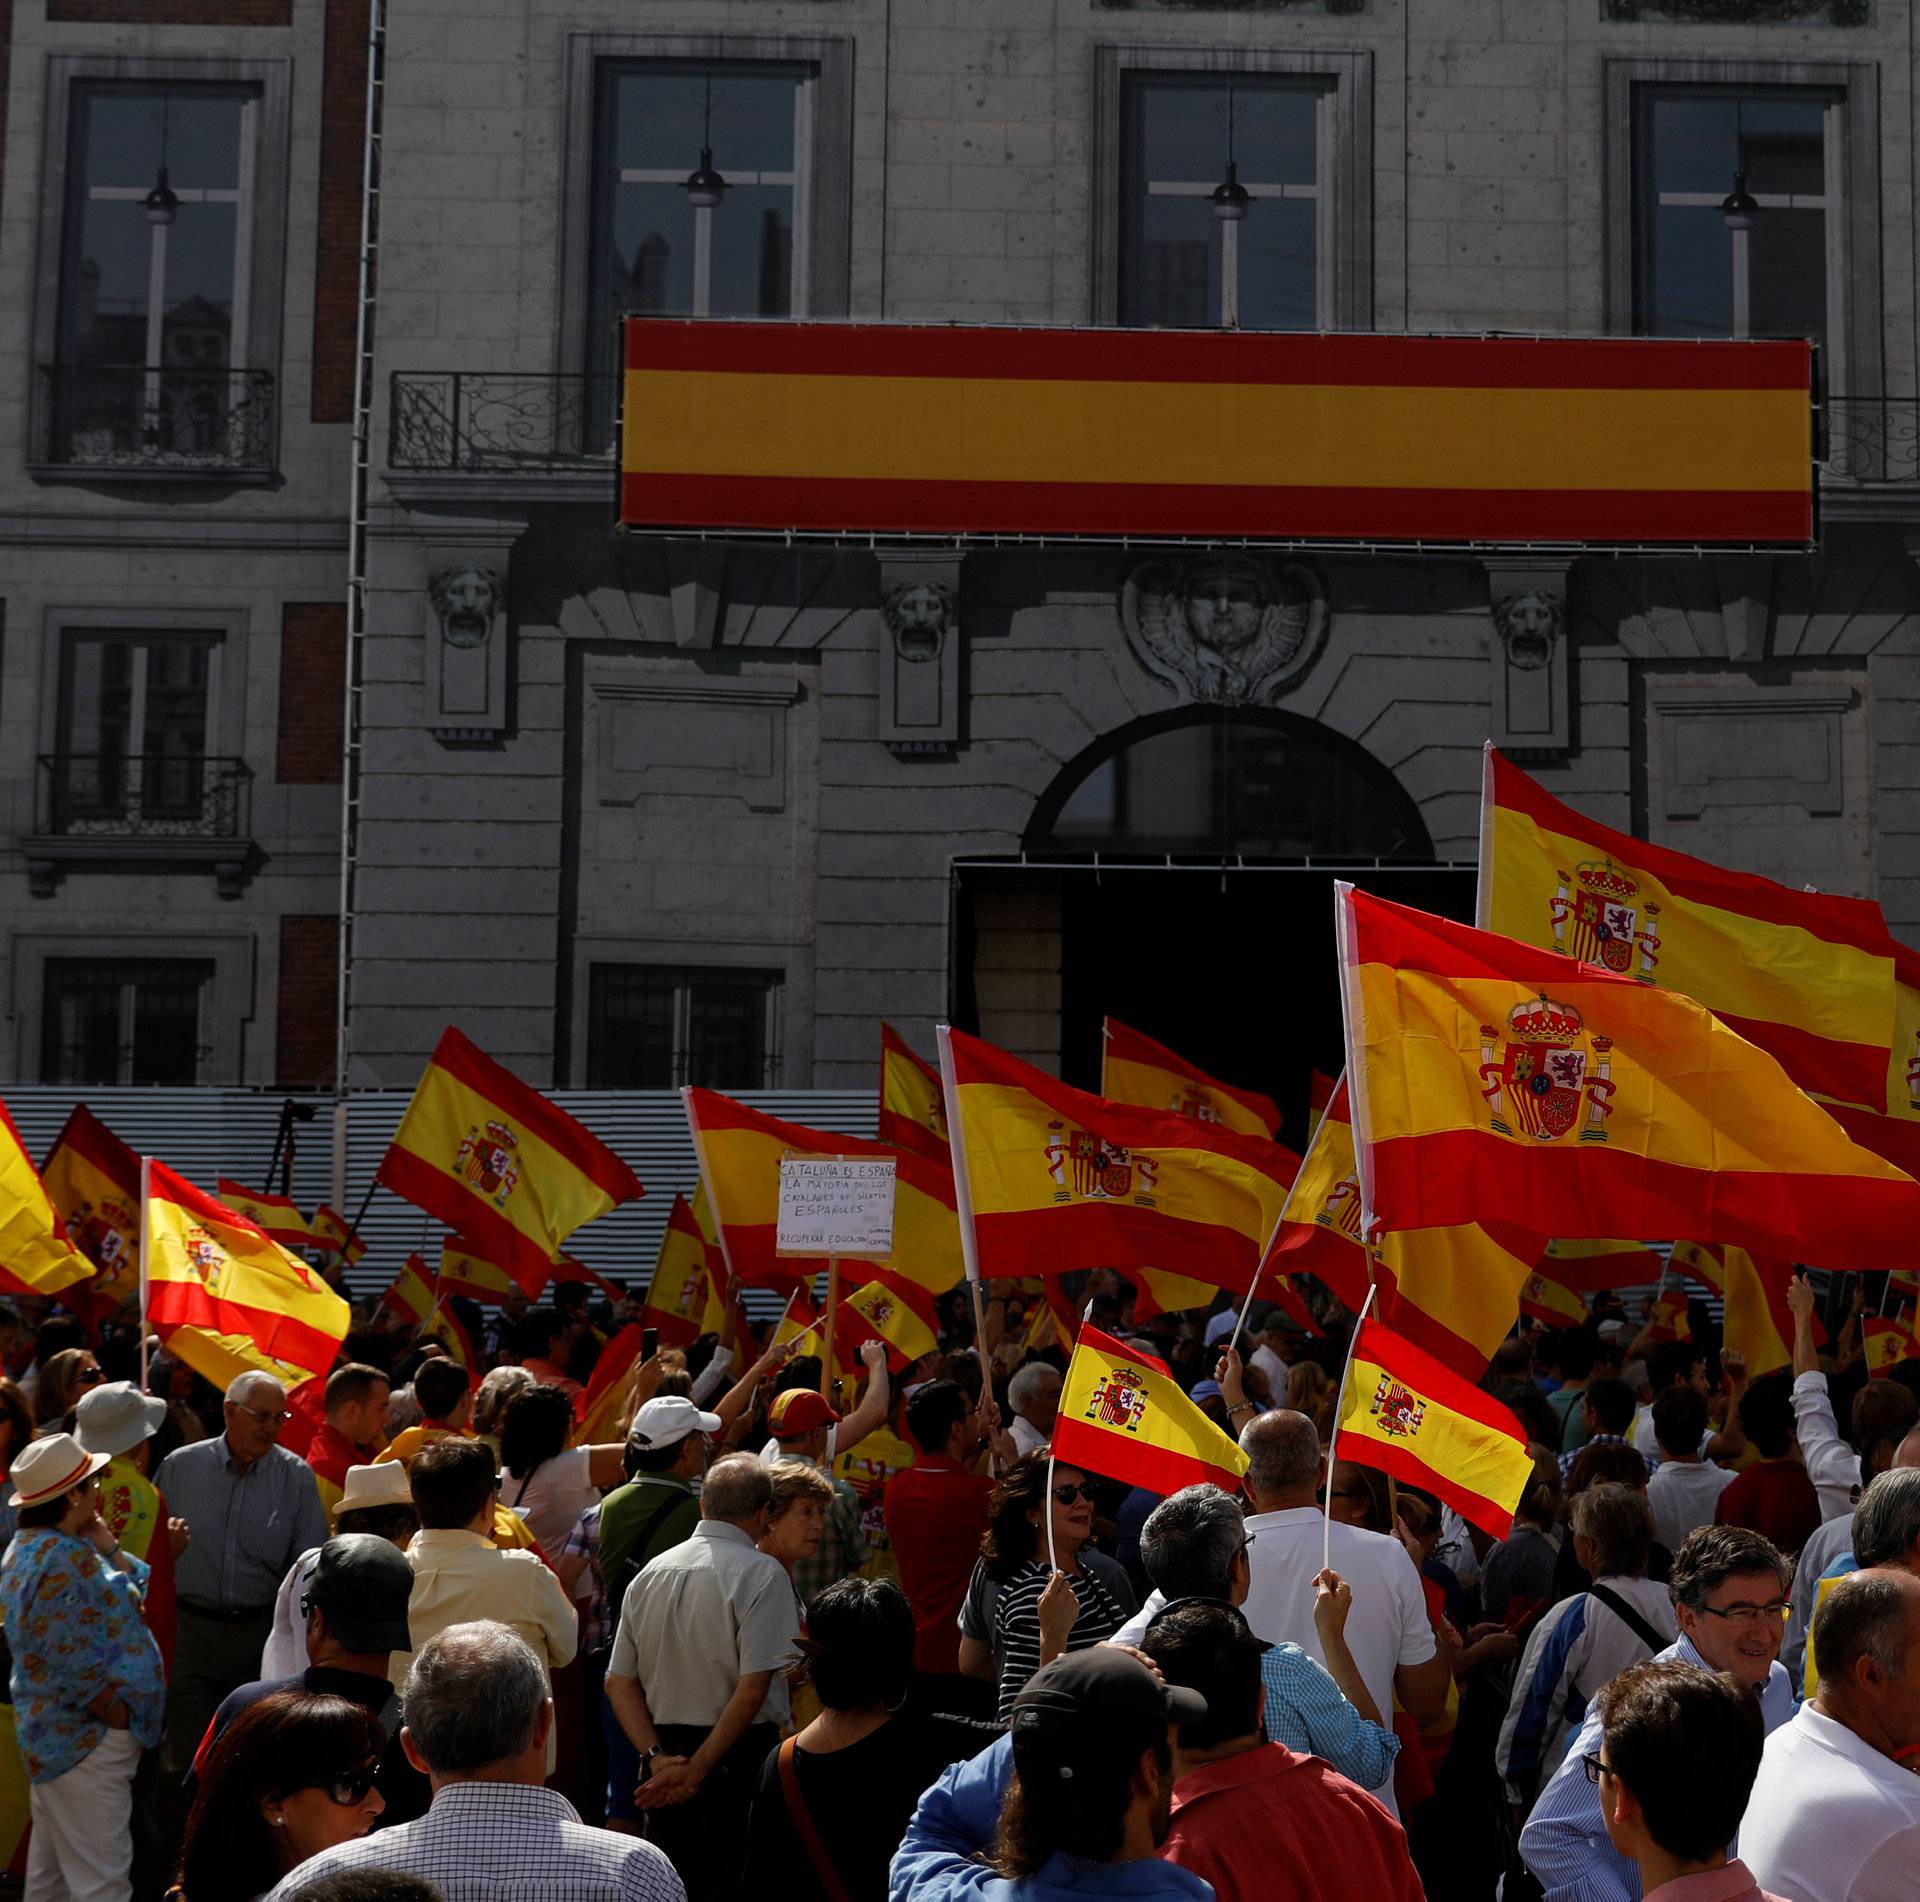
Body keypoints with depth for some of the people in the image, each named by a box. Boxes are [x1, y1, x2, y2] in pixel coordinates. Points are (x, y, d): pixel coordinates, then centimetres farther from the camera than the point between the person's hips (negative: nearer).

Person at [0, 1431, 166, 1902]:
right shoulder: (64, 1559, -24)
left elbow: (133, 1587, 9)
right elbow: (74, 1666, -26)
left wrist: (104, 1542, -3)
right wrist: (120, 1717, -15)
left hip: (52, 1730, 11)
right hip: (85, 1737, -11)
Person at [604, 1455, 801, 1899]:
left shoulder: (651, 1573, 8)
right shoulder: (760, 1573, -11)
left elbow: (618, 1683, 5)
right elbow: (754, 1687, -17)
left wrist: (658, 1758, -4)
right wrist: (696, 1771, -13)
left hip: (664, 1757, 6)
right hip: (739, 1760, -6)